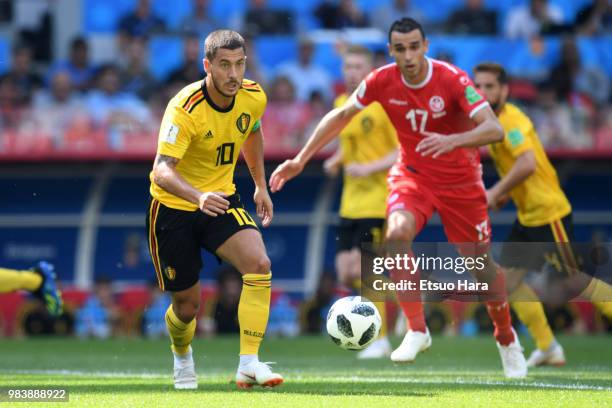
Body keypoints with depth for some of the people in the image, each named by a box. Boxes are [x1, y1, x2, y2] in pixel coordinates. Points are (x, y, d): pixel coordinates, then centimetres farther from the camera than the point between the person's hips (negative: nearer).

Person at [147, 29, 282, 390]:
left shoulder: (253, 97, -9)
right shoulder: (185, 109, -27)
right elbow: (162, 170, -37)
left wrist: (261, 185, 16)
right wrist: (199, 197, -54)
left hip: (221, 200, 4)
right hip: (173, 208, -4)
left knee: (259, 264, -24)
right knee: (188, 305, 5)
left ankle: (249, 363, -22)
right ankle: (182, 355, 42)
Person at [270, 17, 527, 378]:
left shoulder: (453, 80, -23)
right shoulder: (382, 81, -13)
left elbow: (494, 129, -32)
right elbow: (341, 116, 3)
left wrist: (453, 141, -50)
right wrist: (301, 160, 2)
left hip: (461, 180, -2)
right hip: (413, 175, 2)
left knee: (480, 264, 2)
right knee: (397, 232, -28)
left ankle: (507, 339, 30)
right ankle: (417, 330, -15)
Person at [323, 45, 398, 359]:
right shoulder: (341, 104, 13)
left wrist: (370, 168, -20)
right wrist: (336, 161, 7)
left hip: (379, 200, -7)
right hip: (350, 201, 7)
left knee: (361, 270, -13)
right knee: (346, 274, 1)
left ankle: (380, 340, 1)